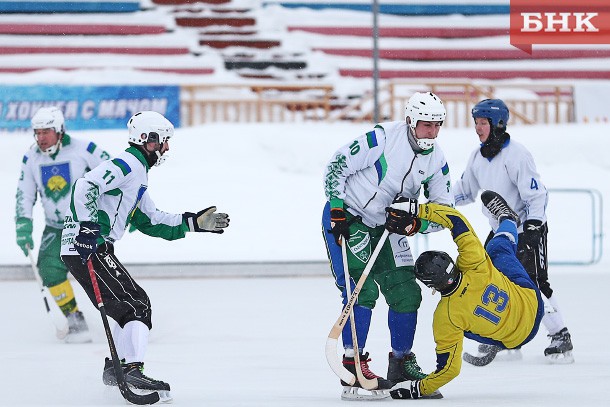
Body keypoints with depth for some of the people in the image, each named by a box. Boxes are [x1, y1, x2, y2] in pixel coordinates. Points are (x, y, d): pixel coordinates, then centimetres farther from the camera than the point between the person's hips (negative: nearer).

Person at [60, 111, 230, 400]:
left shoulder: (137, 173, 24)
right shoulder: (129, 164, -10)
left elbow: (151, 222, 27)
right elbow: (86, 186, -24)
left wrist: (194, 222, 24)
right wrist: (88, 226, -33)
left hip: (86, 248, 11)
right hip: (87, 246, -11)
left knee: (135, 301, 20)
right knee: (136, 306, -16)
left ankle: (115, 367, 26)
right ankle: (133, 371, -28)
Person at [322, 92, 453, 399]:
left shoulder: (436, 160, -2)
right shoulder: (384, 138, -22)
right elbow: (337, 165, -18)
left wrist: (415, 224, -19)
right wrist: (337, 213, -19)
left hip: (387, 226, 7)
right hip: (347, 217, -7)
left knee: (406, 292, 4)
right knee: (362, 289, -18)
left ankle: (401, 363, 21)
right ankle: (352, 365, -14)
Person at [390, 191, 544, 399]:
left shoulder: (445, 318, -34)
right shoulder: (475, 266, -31)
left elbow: (449, 368, -29)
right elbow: (457, 220, -25)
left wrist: (418, 388, -20)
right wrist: (418, 209, -25)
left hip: (514, 339, -2)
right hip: (532, 301, 2)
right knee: (498, 247, 25)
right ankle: (508, 220, 59)